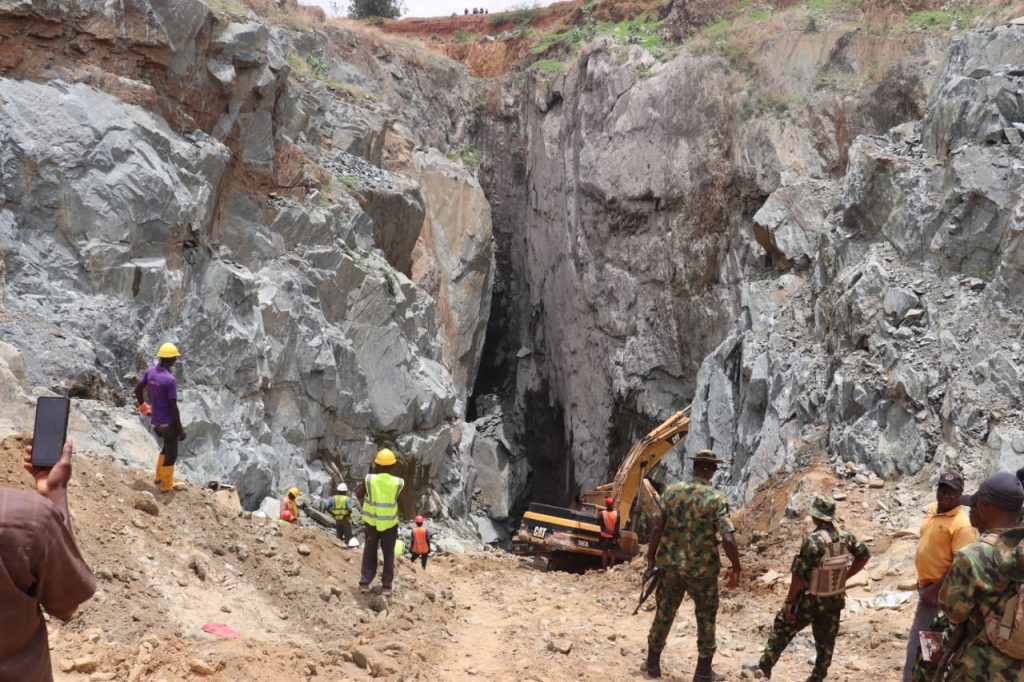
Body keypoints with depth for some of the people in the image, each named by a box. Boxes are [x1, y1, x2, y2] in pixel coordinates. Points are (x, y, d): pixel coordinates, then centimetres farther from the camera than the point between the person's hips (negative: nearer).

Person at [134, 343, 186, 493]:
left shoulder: (149, 371, -3)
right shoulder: (170, 380, -26)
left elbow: (137, 389, 8)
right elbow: (173, 407, -23)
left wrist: (143, 407, 26)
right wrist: (180, 429, -14)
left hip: (156, 420, 8)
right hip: (168, 421, -8)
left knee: (168, 445, 28)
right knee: (171, 453, 9)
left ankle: (160, 476, 37)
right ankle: (166, 485, 21)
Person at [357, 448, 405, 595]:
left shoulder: (369, 479, -14)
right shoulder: (398, 482, -14)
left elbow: (358, 494, -1)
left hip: (371, 521, 1)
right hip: (390, 523, -1)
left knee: (369, 551, 17)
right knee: (388, 554, 11)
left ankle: (365, 582, 16)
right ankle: (386, 585, 12)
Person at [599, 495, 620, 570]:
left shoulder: (602, 514, -12)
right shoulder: (616, 514, -10)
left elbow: (602, 527, -12)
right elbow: (617, 527, -9)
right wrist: (616, 537, -6)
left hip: (604, 536, 0)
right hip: (613, 537, 1)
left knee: (604, 552, 8)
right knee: (612, 552, 13)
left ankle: (605, 568, 9)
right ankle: (611, 567, 13)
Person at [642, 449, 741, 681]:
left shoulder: (672, 491, -4)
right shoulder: (716, 499, -14)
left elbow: (657, 528, -3)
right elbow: (728, 539, -20)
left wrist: (651, 559, 8)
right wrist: (736, 569, -7)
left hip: (671, 565, 3)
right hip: (702, 569, -3)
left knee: (664, 613, 17)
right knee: (706, 618, 13)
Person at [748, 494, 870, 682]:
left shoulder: (812, 541, -26)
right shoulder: (846, 537, -6)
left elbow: (799, 575, -23)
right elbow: (864, 555, 10)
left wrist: (789, 601, -12)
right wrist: (844, 576, 12)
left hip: (809, 600, -5)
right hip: (834, 600, 5)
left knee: (782, 630, 11)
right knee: (825, 641, 17)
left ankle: (765, 667, 17)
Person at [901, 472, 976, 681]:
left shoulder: (961, 524, -22)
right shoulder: (931, 509, 5)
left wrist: (934, 590, -23)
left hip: (938, 591, -9)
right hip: (926, 585, 9)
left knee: (917, 643, -5)